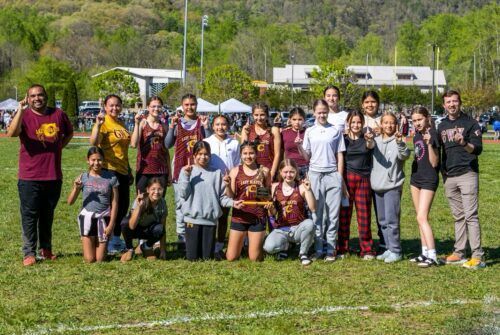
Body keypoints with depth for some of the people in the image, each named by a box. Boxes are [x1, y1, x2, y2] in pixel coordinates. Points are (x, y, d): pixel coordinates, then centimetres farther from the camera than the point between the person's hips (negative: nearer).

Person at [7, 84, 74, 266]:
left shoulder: (58, 114, 4)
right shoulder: (24, 116, -6)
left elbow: (69, 133, 22)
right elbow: (11, 133, -27)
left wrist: (58, 147, 9)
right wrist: (21, 110, -33)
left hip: (54, 176, 3)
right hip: (29, 178, -3)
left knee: (48, 215, 15)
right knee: (29, 215, -1)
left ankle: (46, 249, 27)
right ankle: (29, 253, 5)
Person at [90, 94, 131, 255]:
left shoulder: (121, 125, 13)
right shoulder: (104, 123, -11)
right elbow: (93, 142, -29)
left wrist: (129, 170, 24)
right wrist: (98, 124, -41)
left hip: (122, 170, 8)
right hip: (109, 169, -8)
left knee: (123, 206, 14)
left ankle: (116, 239, 26)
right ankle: (107, 242, 4)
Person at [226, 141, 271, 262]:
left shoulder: (264, 171, 1)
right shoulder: (235, 171, -1)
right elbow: (231, 196, 0)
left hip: (258, 217, 0)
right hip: (239, 216, 0)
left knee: (254, 258, 5)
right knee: (231, 257, 5)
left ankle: (258, 244, 39)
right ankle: (241, 242, 36)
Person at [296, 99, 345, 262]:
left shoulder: (335, 131, 5)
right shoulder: (309, 131, 7)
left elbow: (340, 156, 7)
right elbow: (307, 157, 7)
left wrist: (340, 177, 2)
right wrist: (299, 146, -12)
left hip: (333, 175, -1)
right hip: (315, 174, 1)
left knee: (333, 213, 0)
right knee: (317, 213, 3)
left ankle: (330, 249, 5)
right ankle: (318, 248, 9)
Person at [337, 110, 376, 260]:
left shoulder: (366, 139, 6)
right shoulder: (343, 139, 8)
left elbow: (371, 146, -17)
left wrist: (370, 139, -40)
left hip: (363, 180, 0)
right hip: (346, 179, 0)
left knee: (364, 215, 0)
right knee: (344, 214, 2)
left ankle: (367, 249, 7)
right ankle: (342, 249, 10)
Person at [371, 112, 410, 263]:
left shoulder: (398, 142, -6)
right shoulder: (376, 141, 10)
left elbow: (404, 155, -23)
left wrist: (400, 142, -38)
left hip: (392, 185, -6)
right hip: (377, 185, 6)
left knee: (391, 220, -9)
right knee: (382, 221, 12)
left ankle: (396, 251, -1)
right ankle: (389, 249, 21)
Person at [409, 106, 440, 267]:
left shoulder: (432, 134, -15)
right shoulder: (417, 135, 10)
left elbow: (434, 162, -20)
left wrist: (429, 143, -30)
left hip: (429, 180, -9)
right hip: (416, 178, 9)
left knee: (422, 218, -15)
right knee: (420, 218, 11)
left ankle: (432, 256, -15)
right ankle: (425, 253, 17)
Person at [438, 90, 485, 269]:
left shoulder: (470, 123, -2)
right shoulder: (442, 126, 15)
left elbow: (478, 149, -11)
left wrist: (464, 143, -30)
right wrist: (442, 171, 12)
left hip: (467, 174, -6)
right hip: (449, 177, 6)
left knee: (470, 215, -11)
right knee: (458, 217, 11)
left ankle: (477, 256, -12)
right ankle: (459, 253, 16)